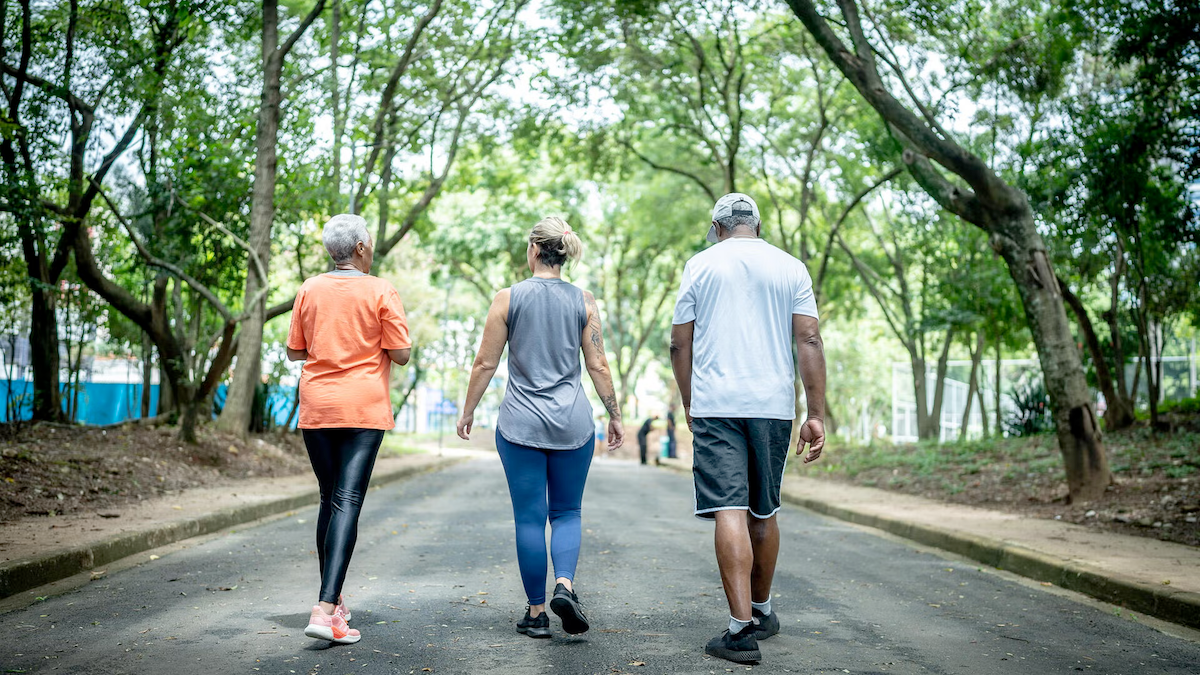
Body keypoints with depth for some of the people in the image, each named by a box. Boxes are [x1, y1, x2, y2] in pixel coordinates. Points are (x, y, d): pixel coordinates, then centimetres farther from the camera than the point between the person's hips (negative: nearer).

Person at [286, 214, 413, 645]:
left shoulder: (310, 289, 6)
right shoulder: (380, 292, -5)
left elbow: (295, 351, 11)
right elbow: (401, 354, -6)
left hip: (316, 409, 4)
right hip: (363, 408, -4)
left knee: (329, 500, 16)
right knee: (347, 501, -9)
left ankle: (333, 601, 24)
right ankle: (325, 609, -19)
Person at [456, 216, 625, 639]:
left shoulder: (508, 299, -3)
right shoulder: (583, 302, 1)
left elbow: (485, 363, -1)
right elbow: (598, 366, 0)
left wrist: (468, 412, 10)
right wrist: (614, 415, 10)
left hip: (520, 422, -1)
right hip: (572, 421, 1)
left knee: (529, 517, 5)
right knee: (567, 512, 13)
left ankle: (537, 612, 9)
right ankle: (564, 585, -11)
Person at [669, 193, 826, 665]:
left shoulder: (701, 264, 6)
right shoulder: (790, 268, 8)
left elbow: (680, 343, 5)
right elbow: (809, 341, 0)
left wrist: (689, 404, 16)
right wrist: (817, 415, 0)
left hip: (714, 405, -2)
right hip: (773, 405, 3)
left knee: (729, 511, -8)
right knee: (763, 512, 15)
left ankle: (742, 628, -14)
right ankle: (762, 612, 31)